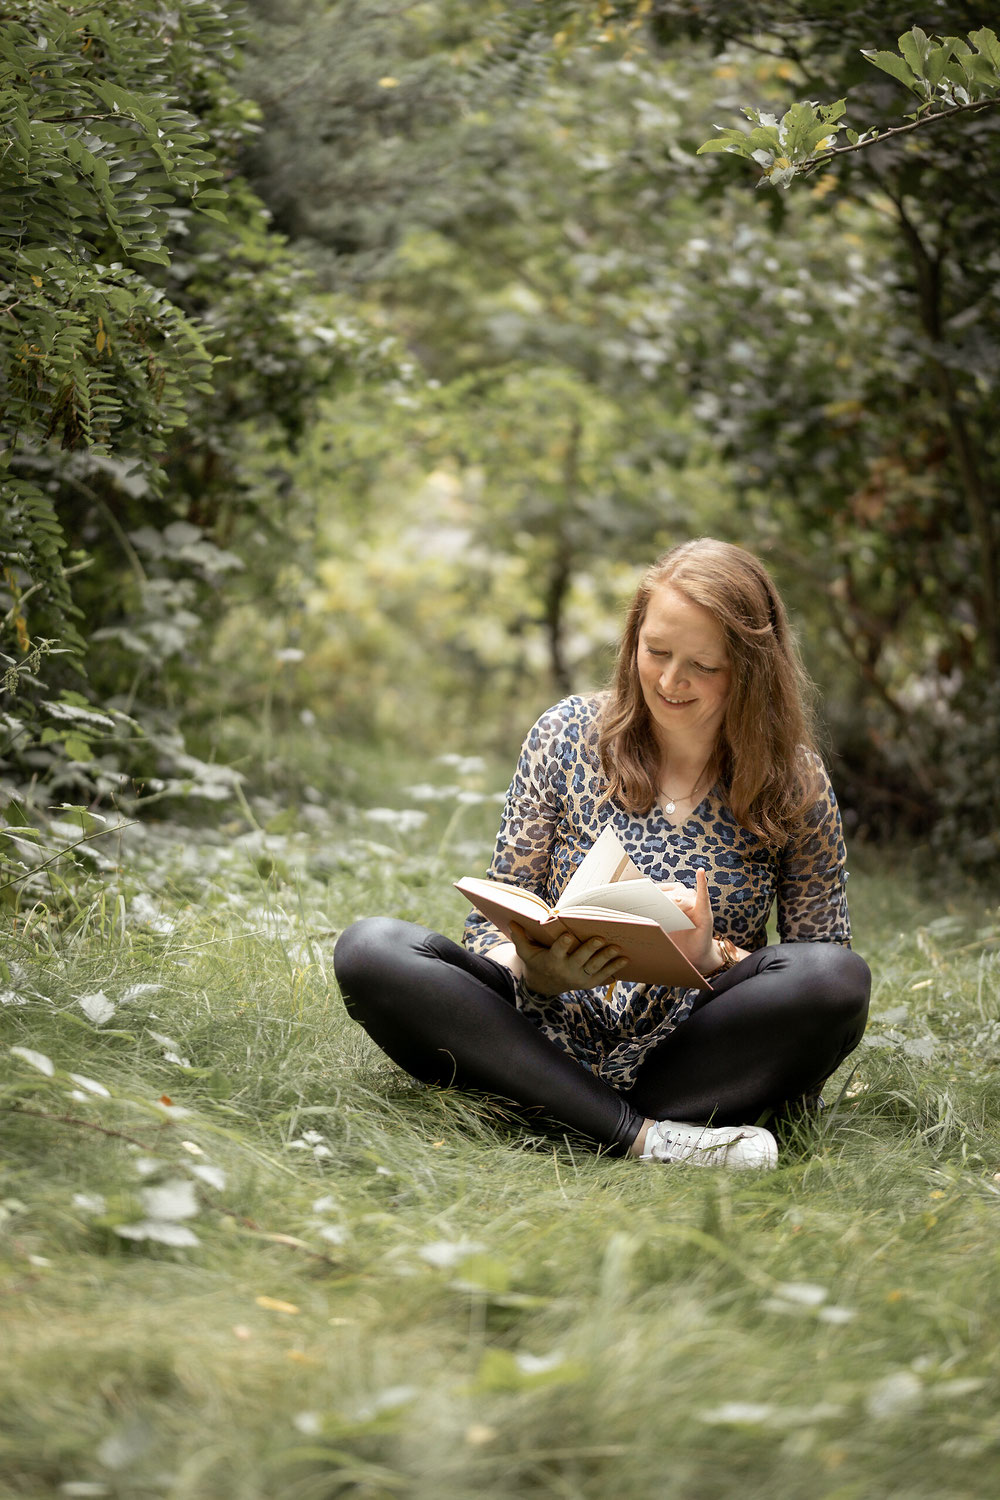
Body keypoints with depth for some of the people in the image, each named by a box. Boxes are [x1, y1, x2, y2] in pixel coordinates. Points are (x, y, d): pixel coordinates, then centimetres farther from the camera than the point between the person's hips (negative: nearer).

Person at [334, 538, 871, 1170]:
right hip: (557, 1036, 1)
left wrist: (713, 957, -19)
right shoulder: (570, 735, 2)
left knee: (842, 977, -30)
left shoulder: (793, 781, 1)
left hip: (693, 1058, -1)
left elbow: (824, 973, 1)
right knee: (370, 948, -24)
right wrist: (536, 972, -21)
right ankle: (644, 1134, -32)